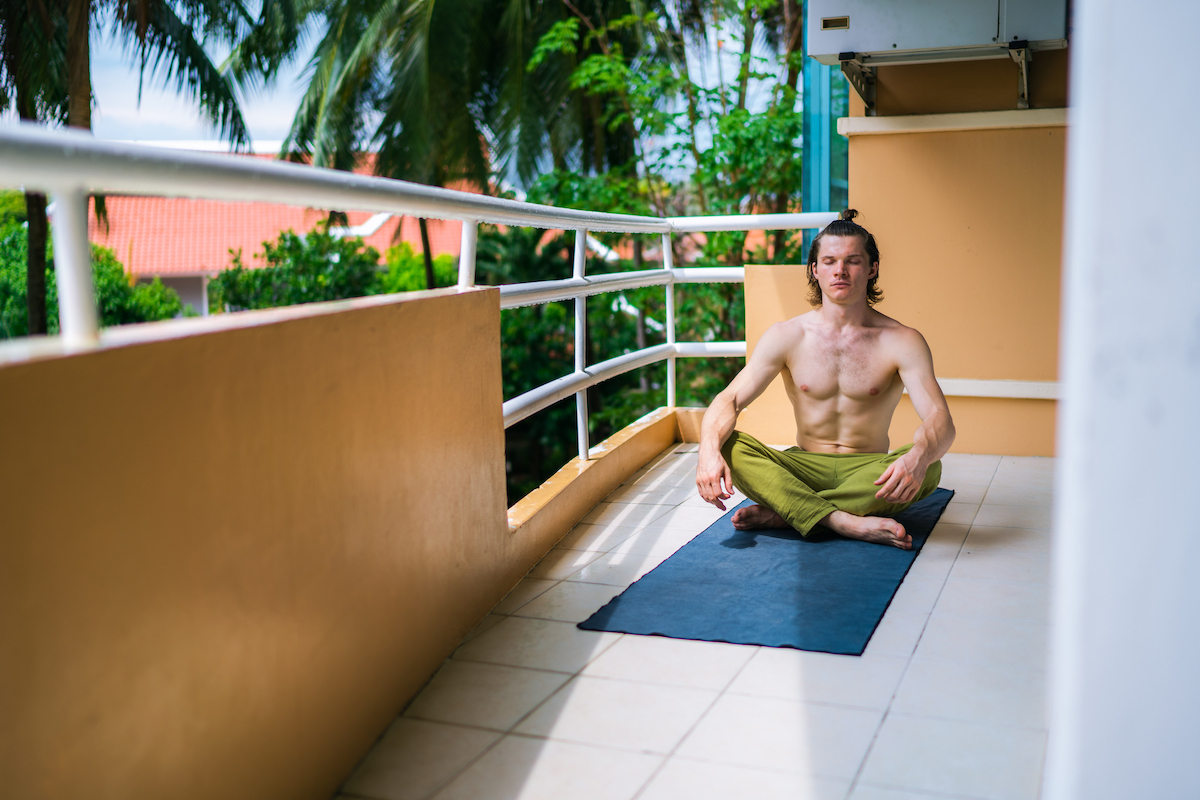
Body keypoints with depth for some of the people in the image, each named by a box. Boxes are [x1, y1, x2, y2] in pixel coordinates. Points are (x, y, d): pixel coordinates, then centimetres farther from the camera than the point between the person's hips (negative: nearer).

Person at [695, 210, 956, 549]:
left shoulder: (901, 341, -5)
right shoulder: (786, 336, -1)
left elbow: (941, 422, -17)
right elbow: (730, 399, -8)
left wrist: (918, 456, -43)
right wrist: (709, 450, -32)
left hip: (868, 471, 0)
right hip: (804, 468, 1)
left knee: (928, 468, -32)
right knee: (729, 446, -26)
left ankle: (781, 513, -28)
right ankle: (850, 523, -36)